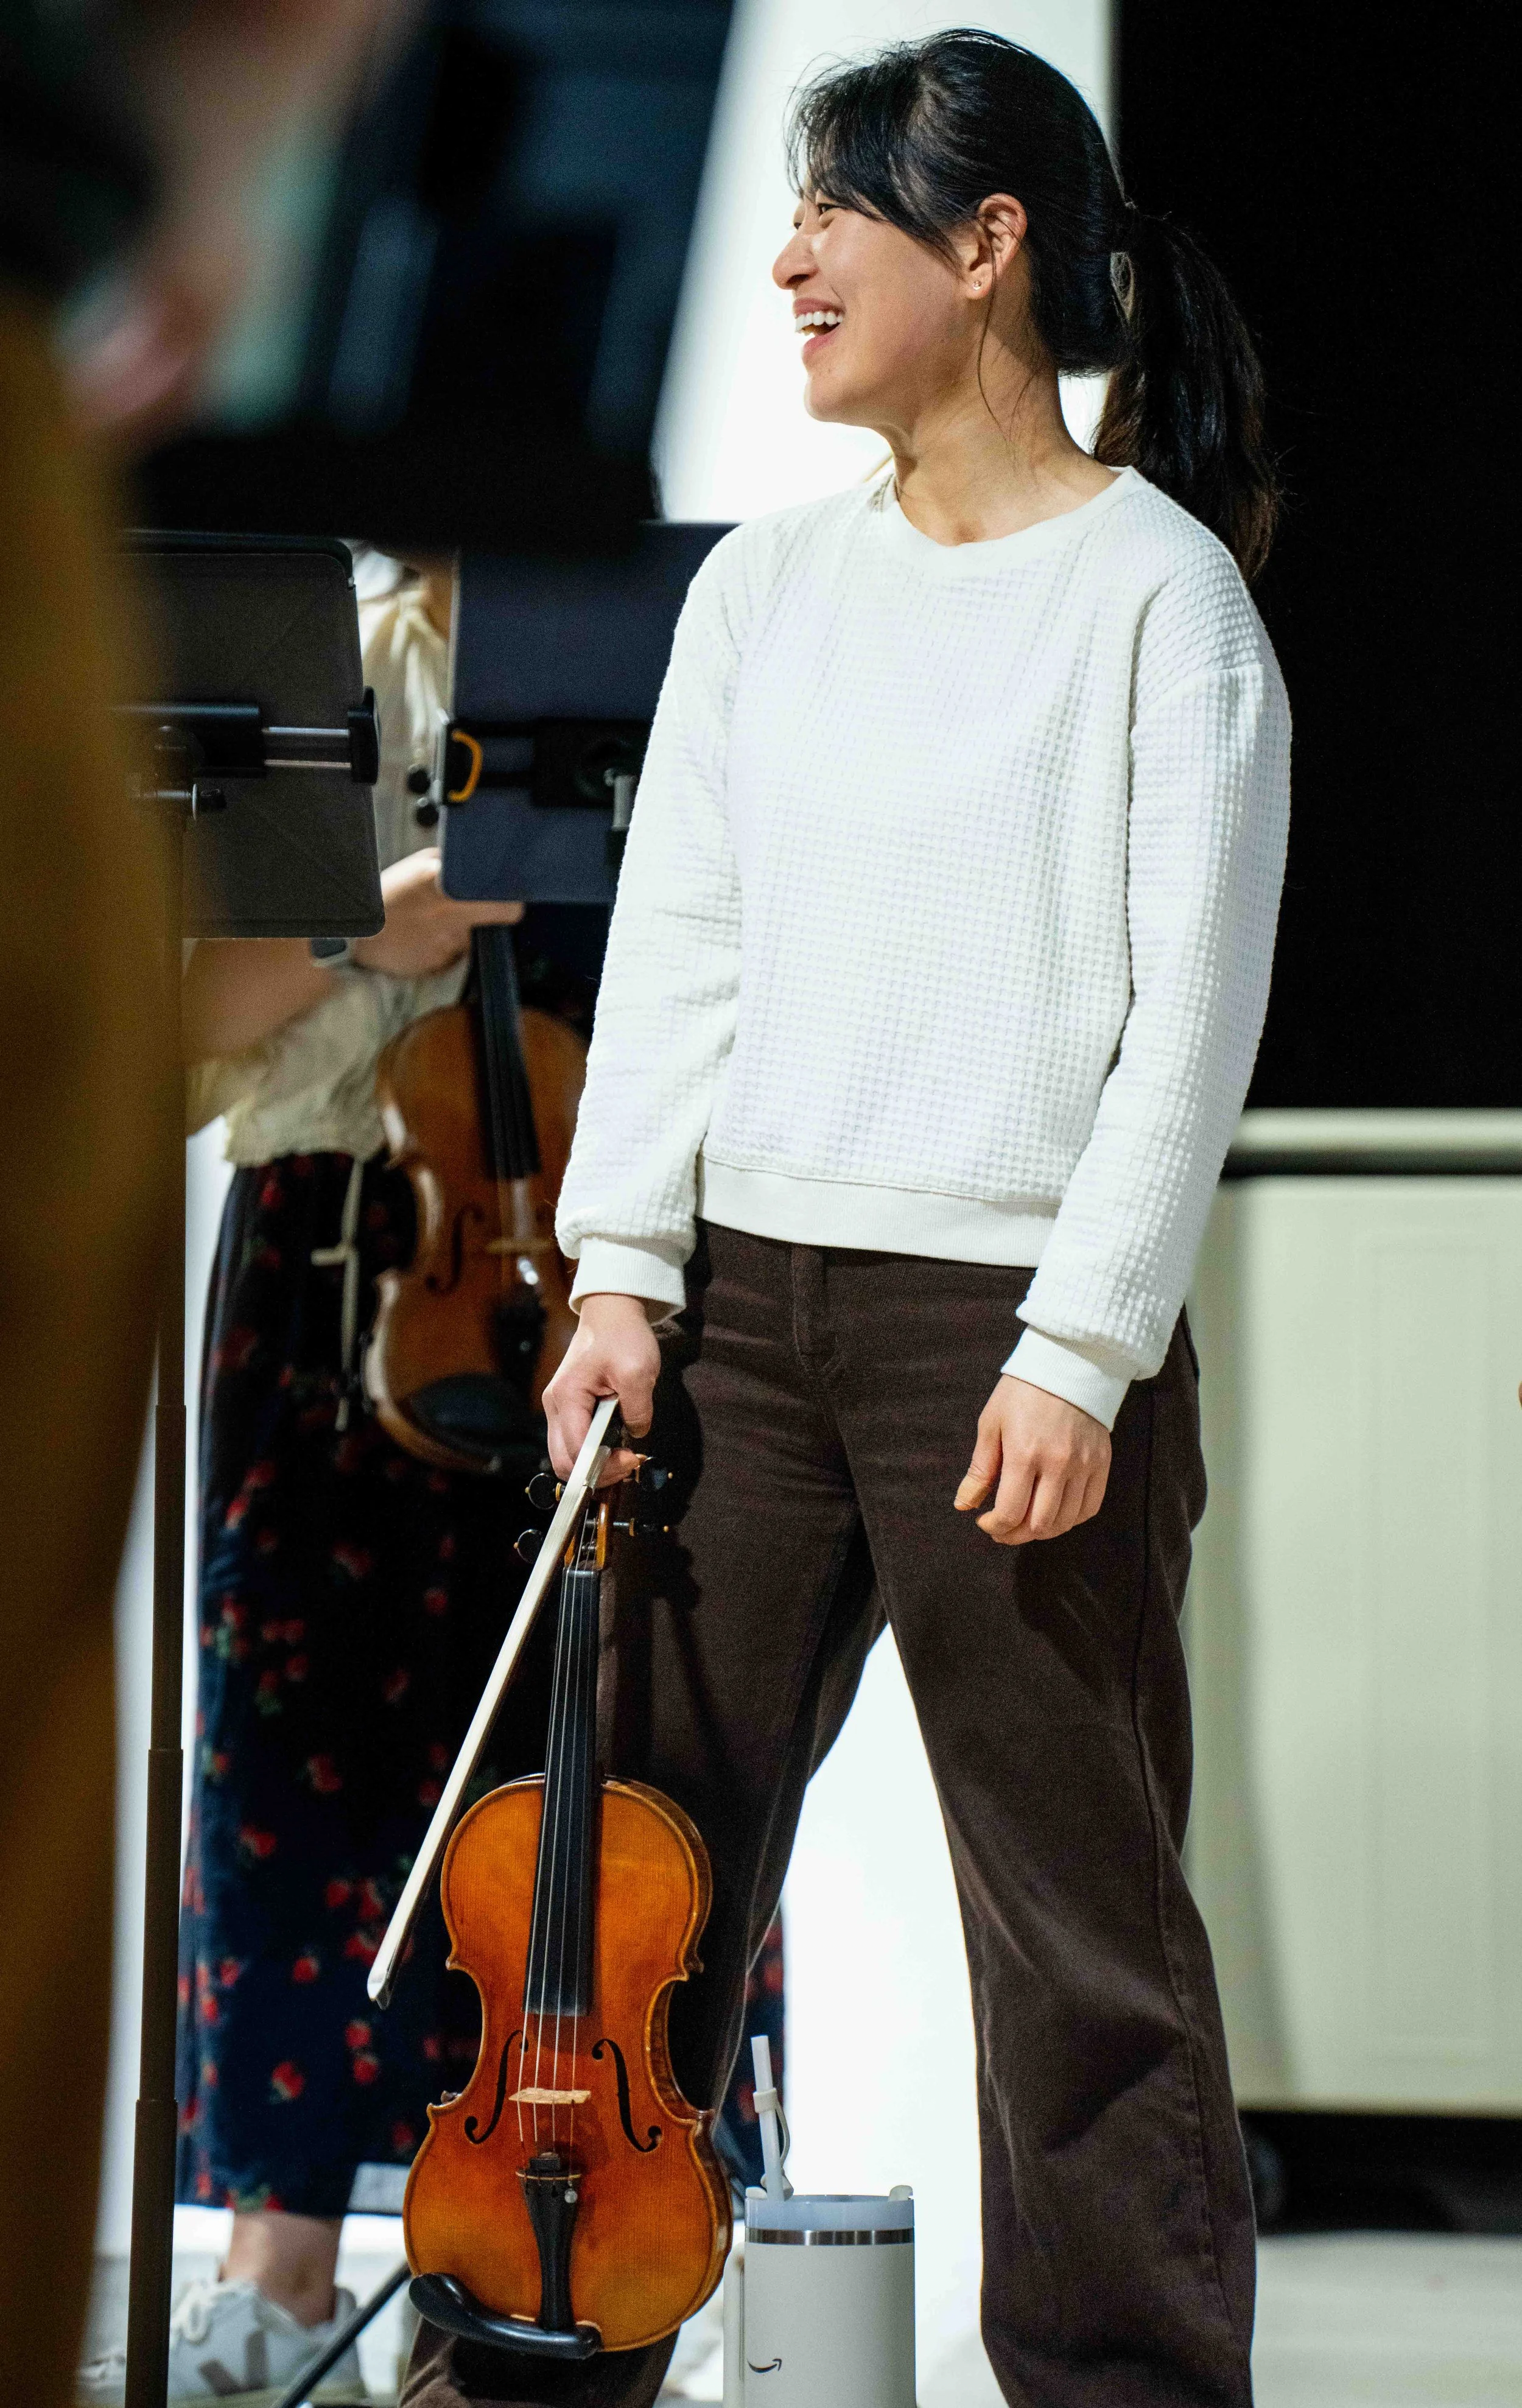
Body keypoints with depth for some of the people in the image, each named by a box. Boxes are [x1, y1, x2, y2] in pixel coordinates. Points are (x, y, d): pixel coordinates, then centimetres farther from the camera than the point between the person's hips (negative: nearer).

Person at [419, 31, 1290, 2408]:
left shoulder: (1162, 593, -3)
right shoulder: (766, 583, 12)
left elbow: (1194, 1008, -8)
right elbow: (676, 944, 10)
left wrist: (1081, 1350, -14)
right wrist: (624, 1272, 0)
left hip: (1014, 1318, -5)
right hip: (747, 1296, 5)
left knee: (1081, 1915, 1)